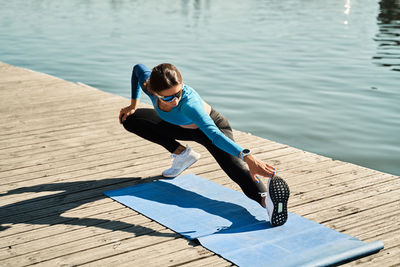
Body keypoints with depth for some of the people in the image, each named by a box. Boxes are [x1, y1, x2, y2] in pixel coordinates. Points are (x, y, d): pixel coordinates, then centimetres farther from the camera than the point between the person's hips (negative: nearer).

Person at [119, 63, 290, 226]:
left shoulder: (189, 102, -43)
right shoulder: (148, 83, -27)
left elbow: (214, 135, -57)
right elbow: (138, 68, -1)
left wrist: (248, 158, -71)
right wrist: (133, 104, 2)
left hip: (214, 125, -7)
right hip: (182, 128, 7)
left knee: (235, 167, -35)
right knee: (130, 119, 2)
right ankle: (182, 154, 1)